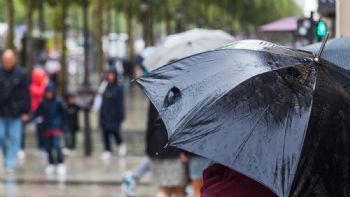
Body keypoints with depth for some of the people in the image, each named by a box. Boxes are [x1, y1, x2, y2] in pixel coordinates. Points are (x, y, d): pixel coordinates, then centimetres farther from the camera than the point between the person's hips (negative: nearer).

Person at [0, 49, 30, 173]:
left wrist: (25, 112, -3)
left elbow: (26, 94, 1)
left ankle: (11, 164, 2)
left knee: (14, 139, -1)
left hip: (15, 113, -2)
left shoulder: (20, 75, -2)